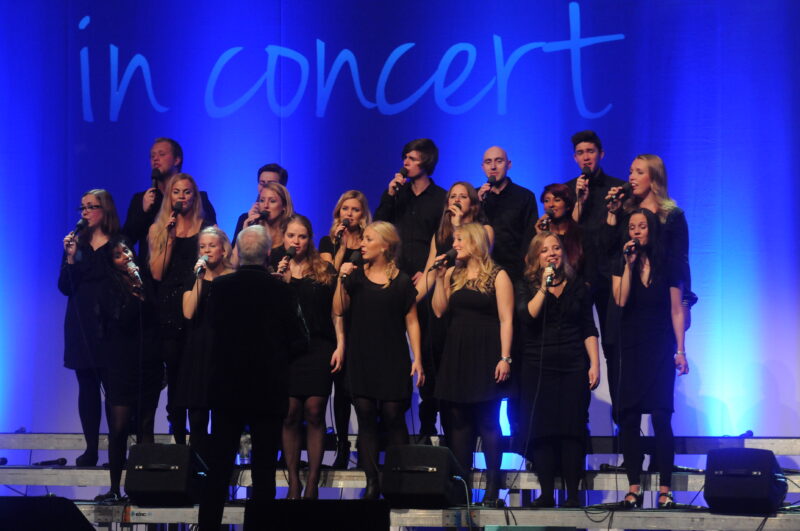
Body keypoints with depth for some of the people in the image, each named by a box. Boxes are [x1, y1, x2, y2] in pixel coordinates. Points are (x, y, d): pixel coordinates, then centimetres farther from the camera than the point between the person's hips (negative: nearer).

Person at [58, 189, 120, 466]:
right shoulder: (76, 243, 10)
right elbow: (65, 287, 5)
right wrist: (70, 257, -9)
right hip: (81, 325, 4)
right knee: (87, 388, 5)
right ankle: (91, 449, 9)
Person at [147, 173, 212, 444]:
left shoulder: (206, 226, 9)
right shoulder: (158, 229, 11)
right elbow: (157, 273, -1)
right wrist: (170, 237, -5)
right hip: (170, 309, 1)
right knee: (174, 374, 1)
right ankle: (179, 440, 5)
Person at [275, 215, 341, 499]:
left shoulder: (325, 270, 8)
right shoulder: (276, 270, 10)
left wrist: (340, 346, -2)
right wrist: (278, 279, -9)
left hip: (319, 348, -1)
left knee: (314, 413, -4)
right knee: (290, 414, -2)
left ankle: (313, 483, 0)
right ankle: (293, 481, 5)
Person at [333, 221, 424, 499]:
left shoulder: (401, 282, 1)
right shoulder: (356, 276, 8)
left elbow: (411, 322, 3)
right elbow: (338, 310, 3)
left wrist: (417, 359, -3)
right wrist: (341, 280, -7)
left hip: (392, 359, -2)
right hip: (361, 358, 3)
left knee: (393, 416, -6)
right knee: (366, 416, 0)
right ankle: (372, 482, 3)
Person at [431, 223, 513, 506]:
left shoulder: (497, 276, -2)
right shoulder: (453, 274, 13)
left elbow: (506, 320, -7)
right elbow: (439, 310, 6)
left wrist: (504, 358, -14)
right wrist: (439, 278, 1)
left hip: (486, 355, -5)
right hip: (456, 353, 5)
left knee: (487, 421, -4)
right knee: (457, 421, 3)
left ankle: (492, 490, -2)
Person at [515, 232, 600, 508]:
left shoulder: (578, 286, 11)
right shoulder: (526, 286, 8)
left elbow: (589, 330, 11)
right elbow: (525, 317, -10)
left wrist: (595, 364, 2)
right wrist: (544, 287, -15)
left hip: (573, 366, 1)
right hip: (537, 368, 0)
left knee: (572, 428, -4)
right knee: (541, 428, -4)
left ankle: (573, 494, -1)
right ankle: (547, 494, 1)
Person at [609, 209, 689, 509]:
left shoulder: (669, 265, 4)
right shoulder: (621, 265, 8)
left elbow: (676, 311, 3)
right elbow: (620, 300, -9)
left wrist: (680, 351, -3)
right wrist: (629, 264, -11)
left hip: (660, 348, -2)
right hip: (630, 346, 2)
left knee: (661, 417, -8)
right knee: (628, 417, -2)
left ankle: (665, 489, -6)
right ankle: (634, 487, 3)